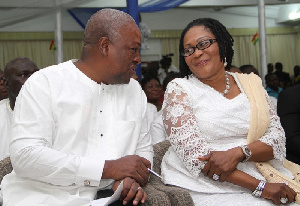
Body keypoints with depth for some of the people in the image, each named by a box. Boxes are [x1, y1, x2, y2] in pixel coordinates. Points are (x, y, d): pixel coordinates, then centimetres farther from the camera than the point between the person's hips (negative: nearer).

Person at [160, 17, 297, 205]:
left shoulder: (251, 83, 13)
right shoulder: (179, 89, 1)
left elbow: (277, 137, 5)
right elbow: (192, 153, -10)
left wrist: (238, 153, -16)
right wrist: (260, 187, -16)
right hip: (204, 189, -4)